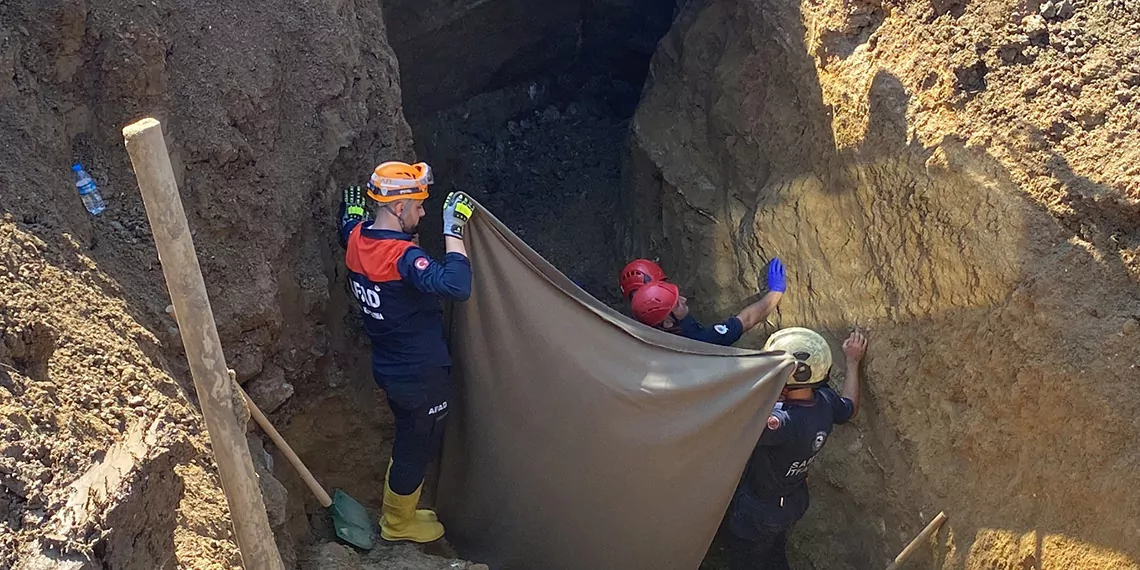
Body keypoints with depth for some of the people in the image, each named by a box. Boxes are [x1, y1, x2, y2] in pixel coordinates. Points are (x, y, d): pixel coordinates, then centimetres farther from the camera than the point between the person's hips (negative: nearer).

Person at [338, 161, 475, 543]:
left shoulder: (358, 239, -4)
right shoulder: (402, 256, -31)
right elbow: (456, 286, -45)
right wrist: (452, 229, -38)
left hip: (389, 368, 9)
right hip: (421, 377, -8)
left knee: (408, 441, 28)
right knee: (416, 449, 14)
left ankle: (398, 510, 46)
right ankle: (398, 524, 33)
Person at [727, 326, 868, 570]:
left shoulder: (785, 422, -44)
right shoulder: (825, 401, -19)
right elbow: (850, 408, 6)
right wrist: (853, 361, 14)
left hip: (758, 511, -7)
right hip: (794, 502, 7)